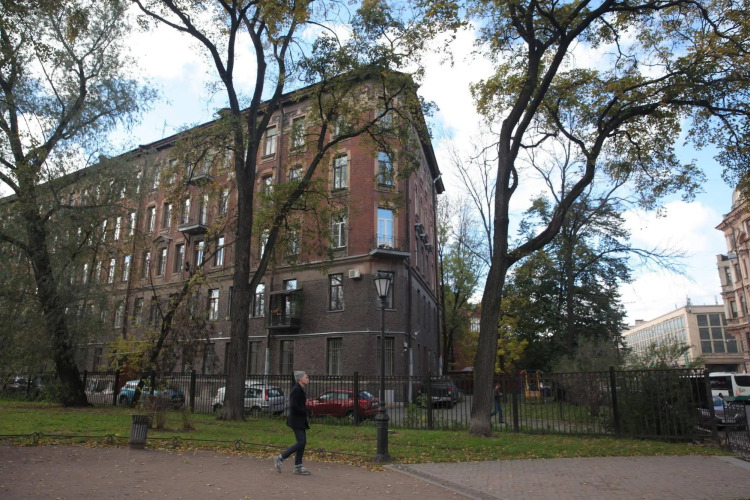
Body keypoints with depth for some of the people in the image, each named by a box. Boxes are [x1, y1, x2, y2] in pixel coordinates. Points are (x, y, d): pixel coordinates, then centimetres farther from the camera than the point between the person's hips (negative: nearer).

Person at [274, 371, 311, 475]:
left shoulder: (300, 389, 13)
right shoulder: (296, 390, -18)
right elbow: (293, 406, -24)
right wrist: (305, 412, -13)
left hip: (300, 420, 10)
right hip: (296, 420, -10)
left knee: (303, 442, 9)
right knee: (301, 443, -9)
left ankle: (298, 467, 14)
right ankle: (279, 459, 0)